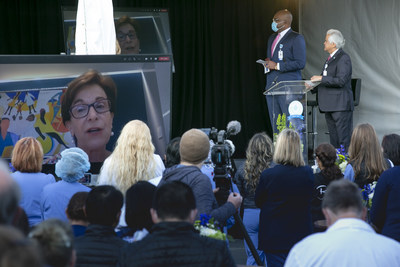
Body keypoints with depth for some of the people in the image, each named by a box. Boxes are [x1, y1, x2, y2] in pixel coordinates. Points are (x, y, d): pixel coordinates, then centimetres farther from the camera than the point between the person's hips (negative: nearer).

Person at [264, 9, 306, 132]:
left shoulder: (296, 38, -5)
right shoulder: (272, 38, 20)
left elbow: (300, 63, -13)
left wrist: (277, 66, -14)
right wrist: (268, 63, 6)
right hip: (272, 85, 8)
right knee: (275, 124, 7)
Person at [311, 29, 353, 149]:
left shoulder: (343, 58, -11)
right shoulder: (330, 58, 18)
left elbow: (341, 81, -20)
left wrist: (321, 78, -16)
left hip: (340, 105, -10)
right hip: (329, 105, 10)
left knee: (344, 140, -9)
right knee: (334, 139, 11)